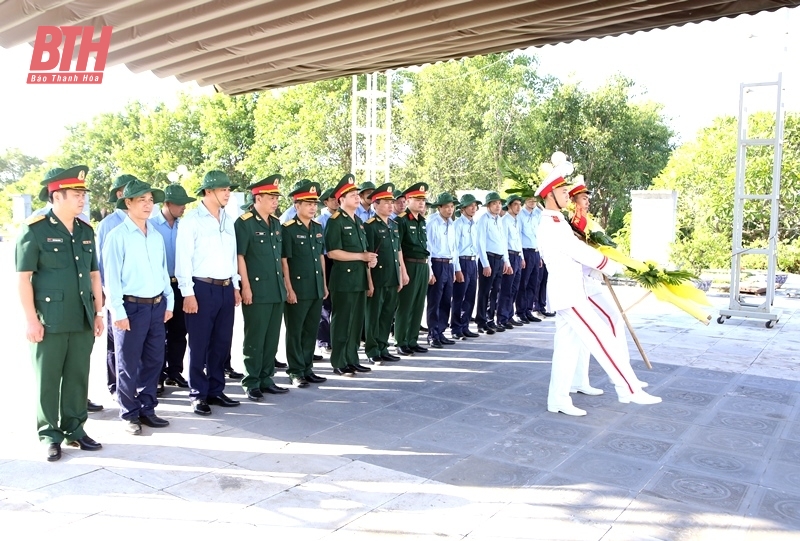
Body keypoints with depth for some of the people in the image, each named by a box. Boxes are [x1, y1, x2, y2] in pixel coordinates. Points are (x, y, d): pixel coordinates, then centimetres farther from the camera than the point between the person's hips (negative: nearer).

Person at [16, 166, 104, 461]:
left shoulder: (86, 231, 10)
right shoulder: (34, 230, -7)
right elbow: (23, 279, -9)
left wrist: (98, 312, 11)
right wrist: (31, 320, -12)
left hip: (83, 320, 5)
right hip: (49, 322, -5)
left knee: (78, 377, 12)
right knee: (47, 380, 6)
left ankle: (74, 428, 26)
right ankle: (49, 434, 20)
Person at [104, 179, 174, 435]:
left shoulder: (157, 236, 9)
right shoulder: (118, 235, -8)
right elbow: (111, 277, -10)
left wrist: (169, 302, 11)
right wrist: (118, 312, -13)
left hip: (157, 305, 5)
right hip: (131, 307, -5)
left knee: (154, 360, 11)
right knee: (129, 364, 6)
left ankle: (147, 409, 25)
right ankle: (130, 414, 19)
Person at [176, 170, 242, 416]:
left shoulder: (227, 220, 12)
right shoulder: (191, 220, -7)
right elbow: (183, 258, -10)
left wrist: (235, 286, 14)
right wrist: (188, 293, -13)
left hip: (226, 288, 6)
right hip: (202, 288, -6)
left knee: (222, 342, 12)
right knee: (199, 344, 4)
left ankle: (216, 390, 24)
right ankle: (198, 395, 15)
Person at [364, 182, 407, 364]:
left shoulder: (394, 225, 13)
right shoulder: (369, 226, -9)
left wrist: (402, 274, 15)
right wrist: (369, 281, -16)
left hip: (393, 279, 7)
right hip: (377, 279, -7)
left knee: (388, 314, 12)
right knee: (374, 315, 3)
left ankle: (383, 348, 23)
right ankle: (372, 351, 12)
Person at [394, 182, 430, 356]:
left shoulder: (422, 221, 14)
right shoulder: (401, 220, -9)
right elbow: (397, 247, -14)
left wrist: (428, 268, 17)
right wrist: (403, 270, -18)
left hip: (423, 266, 8)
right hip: (409, 266, -7)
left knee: (418, 306, 11)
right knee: (405, 306, -1)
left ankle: (412, 341, 20)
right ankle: (401, 343, 7)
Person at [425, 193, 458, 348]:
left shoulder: (451, 224, 12)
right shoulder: (432, 223, -11)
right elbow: (427, 248, -13)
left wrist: (453, 269, 16)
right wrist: (429, 271, -15)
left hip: (449, 265, 7)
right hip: (437, 265, -7)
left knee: (446, 302, 11)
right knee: (434, 302, 1)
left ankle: (440, 333, 21)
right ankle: (432, 335, 11)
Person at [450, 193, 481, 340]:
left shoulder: (474, 224, 13)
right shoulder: (458, 224, -10)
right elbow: (454, 247, -13)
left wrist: (476, 266, 13)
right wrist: (457, 270, -16)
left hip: (473, 263, 8)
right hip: (462, 262, -7)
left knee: (470, 299, 11)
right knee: (459, 299, 0)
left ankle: (465, 327, 21)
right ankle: (456, 329, 9)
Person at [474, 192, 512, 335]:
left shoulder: (500, 220, 15)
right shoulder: (484, 220, -8)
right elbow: (481, 242, -12)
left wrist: (506, 261, 15)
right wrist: (485, 264, -16)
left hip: (499, 260, 8)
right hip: (488, 259, -7)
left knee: (495, 291, 12)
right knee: (484, 292, -1)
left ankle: (490, 321, 21)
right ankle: (481, 323, 7)